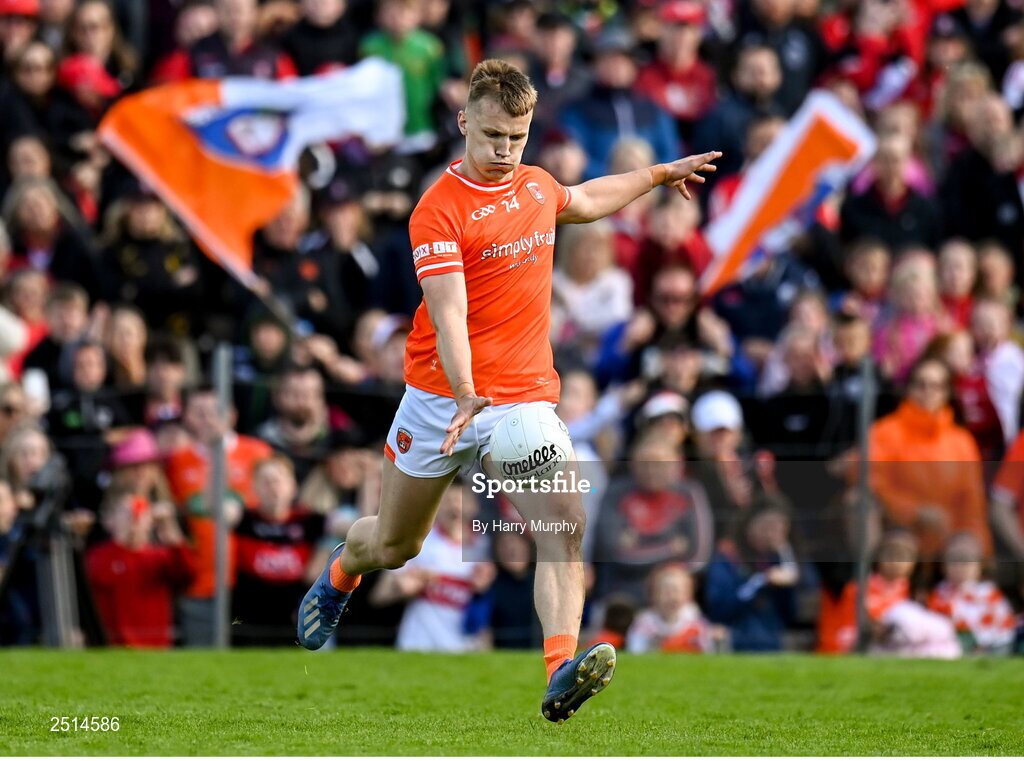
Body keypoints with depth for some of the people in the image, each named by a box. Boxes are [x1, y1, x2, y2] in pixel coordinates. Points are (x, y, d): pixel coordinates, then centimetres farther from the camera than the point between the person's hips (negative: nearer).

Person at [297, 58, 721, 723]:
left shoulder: (536, 185, 7)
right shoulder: (439, 209, -14)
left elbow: (586, 201, 34)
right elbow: (448, 317, -25)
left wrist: (658, 175, 40)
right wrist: (467, 398, -40)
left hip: (526, 400, 3)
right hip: (442, 398, -3)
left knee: (565, 523, -22)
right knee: (393, 546, 14)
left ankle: (562, 675, -33)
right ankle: (338, 579, 49)